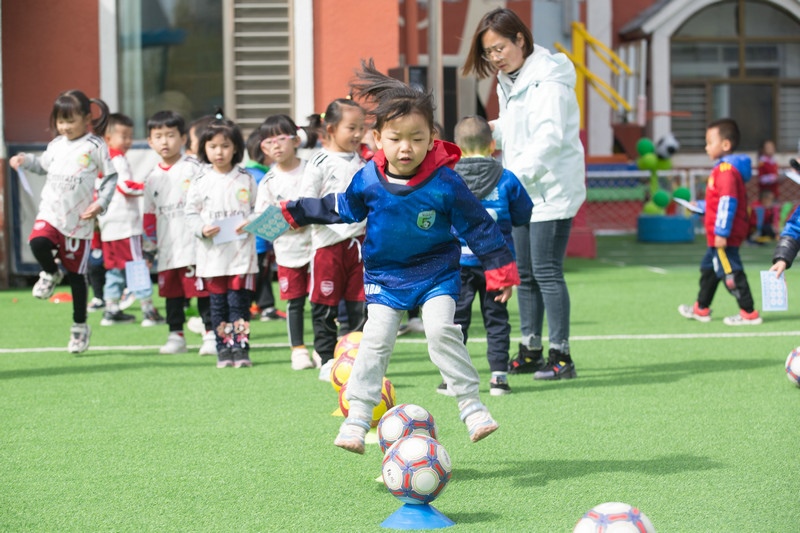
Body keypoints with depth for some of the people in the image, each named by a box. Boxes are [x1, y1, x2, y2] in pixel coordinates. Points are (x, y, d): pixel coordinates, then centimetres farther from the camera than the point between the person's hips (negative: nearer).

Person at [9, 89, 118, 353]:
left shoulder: (95, 146, -6)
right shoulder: (56, 145, 7)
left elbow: (111, 177, -1)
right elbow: (43, 165, 24)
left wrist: (100, 203, -12)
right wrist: (25, 160, 5)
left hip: (79, 220, -3)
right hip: (50, 213, 3)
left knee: (76, 273, 6)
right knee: (38, 242, -30)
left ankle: (80, 326, 20)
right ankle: (51, 274, 3)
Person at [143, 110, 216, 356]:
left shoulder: (193, 168, -3)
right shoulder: (152, 178, 13)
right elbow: (150, 214, 19)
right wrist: (150, 244, 15)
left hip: (193, 245, -5)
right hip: (167, 250, 5)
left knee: (202, 289, -5)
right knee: (172, 293, 10)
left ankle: (210, 335, 0)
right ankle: (176, 336, 18)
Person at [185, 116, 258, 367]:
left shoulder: (246, 179, 4)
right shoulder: (200, 182, 2)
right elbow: (190, 212, 5)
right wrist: (202, 229, -12)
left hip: (241, 251, -1)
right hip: (213, 251, 1)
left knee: (239, 302, -4)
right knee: (218, 303, 5)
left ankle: (240, 347, -1)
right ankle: (223, 349, 11)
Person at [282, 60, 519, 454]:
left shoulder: (444, 183, -20)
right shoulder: (369, 179, -12)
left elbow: (477, 224, -9)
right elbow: (344, 208, 10)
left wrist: (500, 269, -6)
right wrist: (297, 212, 15)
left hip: (436, 272, -2)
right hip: (385, 273, 2)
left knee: (441, 329, -19)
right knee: (376, 339, -6)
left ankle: (471, 405, -8)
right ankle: (357, 417, -1)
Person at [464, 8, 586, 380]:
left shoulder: (548, 80, -14)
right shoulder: (508, 83, 14)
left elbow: (549, 137, -24)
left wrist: (517, 175, -33)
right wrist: (492, 131, 0)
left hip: (552, 191, -9)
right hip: (522, 193, 9)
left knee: (547, 271, -9)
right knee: (524, 273, 11)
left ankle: (561, 356, -4)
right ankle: (530, 352, 20)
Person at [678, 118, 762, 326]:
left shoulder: (726, 170, -20)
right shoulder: (723, 168, 13)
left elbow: (727, 202, -25)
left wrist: (721, 232, -26)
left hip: (724, 236, -11)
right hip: (717, 236, 11)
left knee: (731, 273, -8)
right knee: (709, 268, 22)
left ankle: (749, 314, -5)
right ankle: (701, 309, 35)